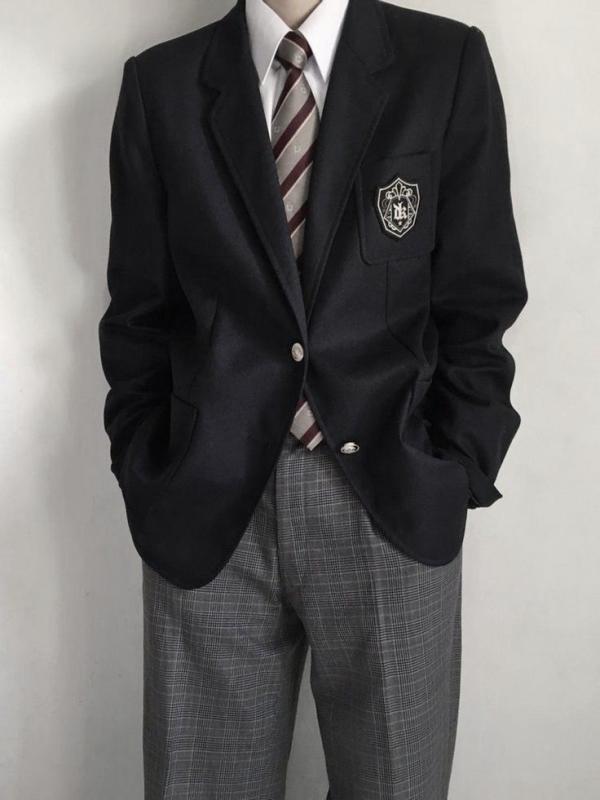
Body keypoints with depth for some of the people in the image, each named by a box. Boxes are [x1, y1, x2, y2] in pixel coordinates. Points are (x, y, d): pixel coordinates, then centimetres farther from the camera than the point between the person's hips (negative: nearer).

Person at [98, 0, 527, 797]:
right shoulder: (161, 82, 5)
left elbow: (479, 301, 2)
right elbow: (140, 312, 7)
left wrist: (456, 473, -4)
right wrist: (146, 477, 1)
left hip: (394, 496, 0)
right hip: (209, 500, 1)